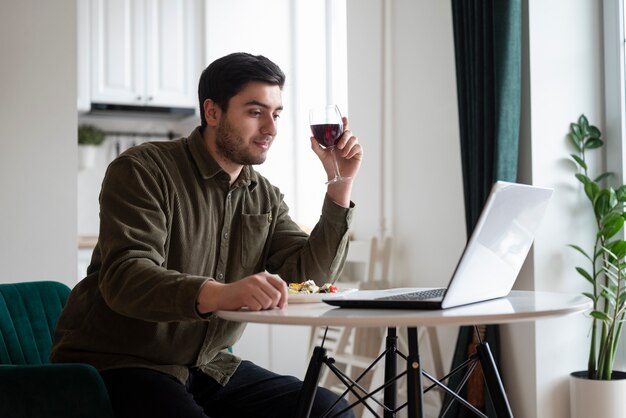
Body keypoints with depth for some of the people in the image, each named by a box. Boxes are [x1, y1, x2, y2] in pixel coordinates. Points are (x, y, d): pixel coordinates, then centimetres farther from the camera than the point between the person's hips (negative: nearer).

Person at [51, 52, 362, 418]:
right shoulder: (143, 171, -11)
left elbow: (309, 274, 1)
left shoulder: (264, 197, 10)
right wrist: (219, 294, -44)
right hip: (117, 363, -6)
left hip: (207, 365, 7)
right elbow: (125, 277, -25)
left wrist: (340, 183, -6)